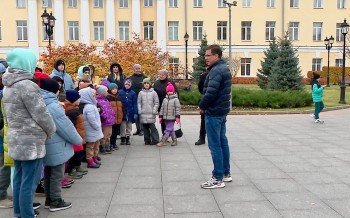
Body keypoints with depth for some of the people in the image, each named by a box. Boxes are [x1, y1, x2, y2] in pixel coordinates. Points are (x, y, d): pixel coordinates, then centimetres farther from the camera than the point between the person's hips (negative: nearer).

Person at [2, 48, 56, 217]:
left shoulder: (9, 86, 11)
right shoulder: (27, 85, -18)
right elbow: (40, 113, -16)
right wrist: (51, 131, 0)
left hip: (16, 139, 9)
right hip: (30, 141, -9)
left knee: (19, 179, 17)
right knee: (29, 182, -1)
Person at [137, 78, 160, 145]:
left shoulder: (153, 92, 2)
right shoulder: (141, 93, 8)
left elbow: (156, 103, 2)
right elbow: (139, 103, 9)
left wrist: (154, 111, -5)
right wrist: (139, 111, 0)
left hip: (151, 114, -3)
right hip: (143, 114, 3)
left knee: (152, 127, -8)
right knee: (145, 127, 7)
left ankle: (155, 140, 0)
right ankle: (147, 140, 16)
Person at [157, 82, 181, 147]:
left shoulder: (175, 99, -5)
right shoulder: (165, 99, 12)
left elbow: (178, 108, -8)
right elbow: (162, 108, 14)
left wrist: (177, 117, -13)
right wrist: (160, 116, 11)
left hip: (172, 118, -6)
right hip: (166, 117, 6)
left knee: (168, 129, -6)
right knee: (171, 130, 12)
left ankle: (163, 141, -6)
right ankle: (174, 140, 21)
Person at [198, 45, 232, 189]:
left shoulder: (216, 70, -18)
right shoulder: (224, 68, 15)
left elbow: (210, 92, -26)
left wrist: (202, 106, -9)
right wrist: (205, 105, 10)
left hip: (213, 112, -10)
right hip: (222, 111, 10)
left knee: (214, 145, -5)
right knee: (222, 141, 15)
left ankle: (218, 179, 0)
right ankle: (226, 173, 24)